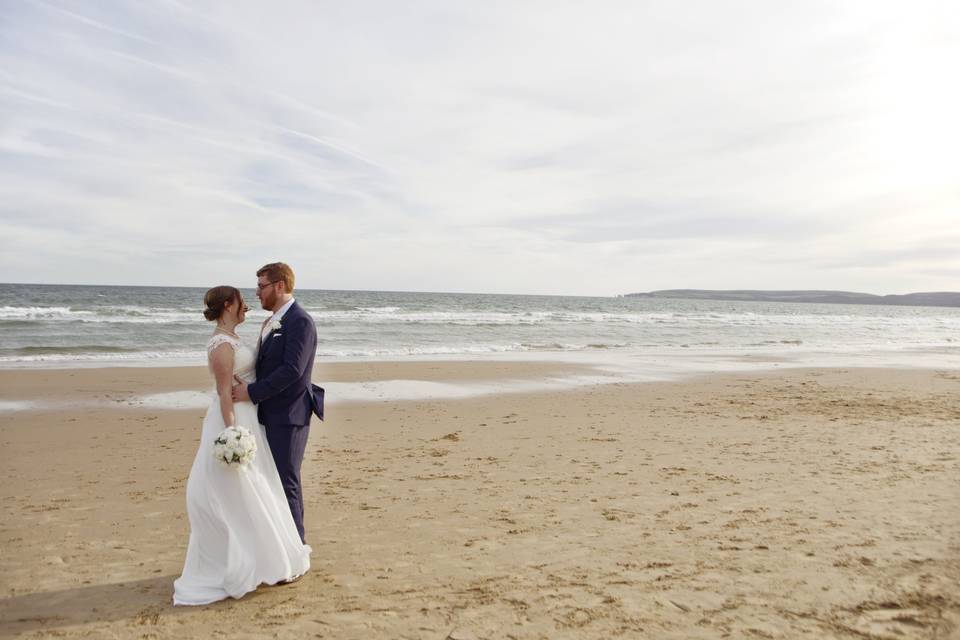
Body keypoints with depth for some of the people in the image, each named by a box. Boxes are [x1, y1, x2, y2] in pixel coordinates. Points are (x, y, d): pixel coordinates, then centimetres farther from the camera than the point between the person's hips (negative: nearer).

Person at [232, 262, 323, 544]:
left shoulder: (300, 321, -16)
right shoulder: (274, 321, 13)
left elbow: (292, 370, -24)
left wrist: (252, 392, -20)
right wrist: (247, 384, 3)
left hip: (288, 415, -9)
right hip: (272, 413, 9)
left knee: (286, 480, -1)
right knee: (281, 478, 17)